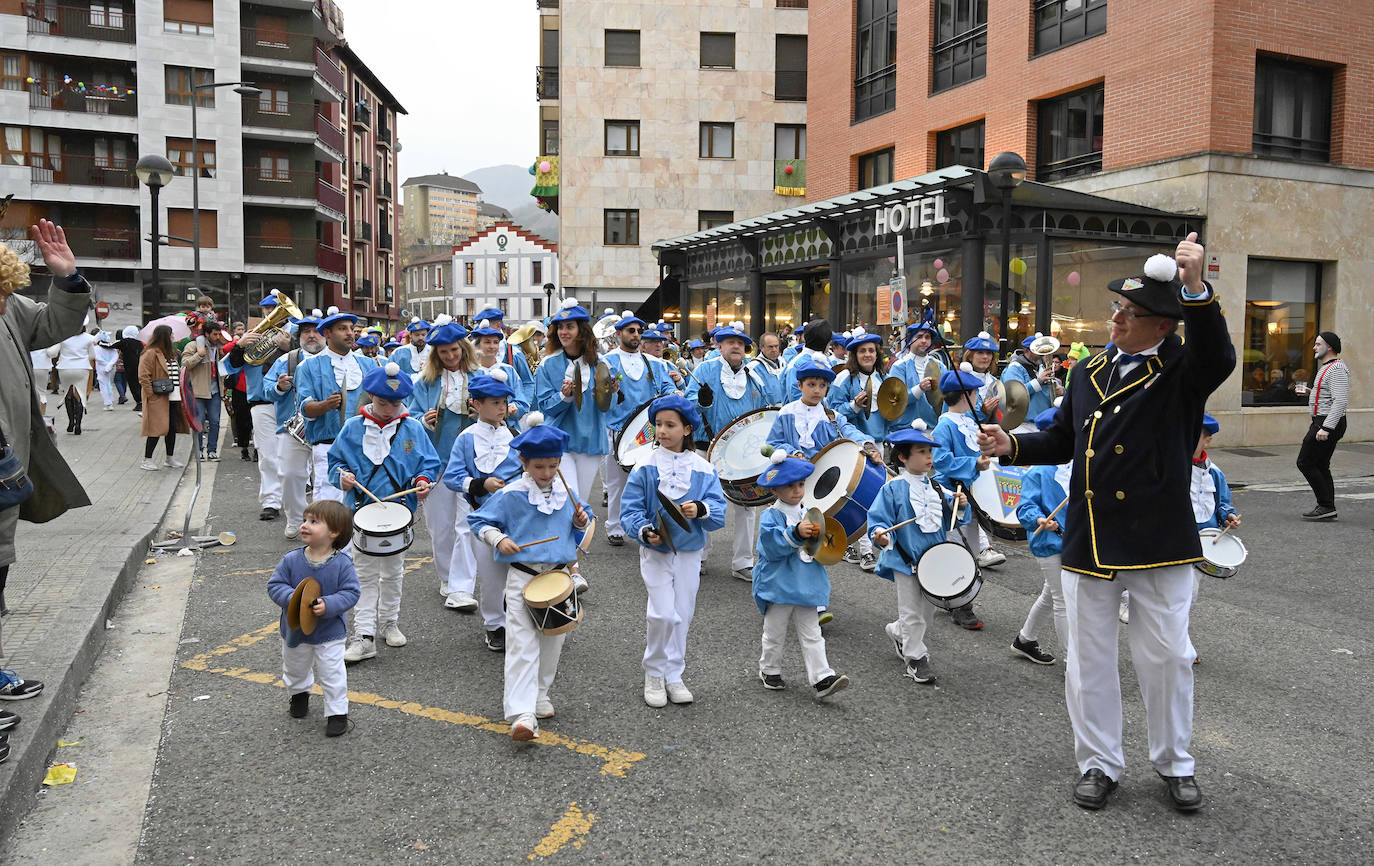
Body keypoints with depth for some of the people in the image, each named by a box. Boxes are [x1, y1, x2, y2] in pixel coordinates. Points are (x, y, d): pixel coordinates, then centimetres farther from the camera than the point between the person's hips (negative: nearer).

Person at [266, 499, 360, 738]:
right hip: (294, 630, 4)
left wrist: (328, 605, -31)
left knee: (332, 675, 1)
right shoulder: (291, 560, -14)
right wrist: (293, 598, -29)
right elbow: (275, 585, -11)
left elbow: (351, 592, -17)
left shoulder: (342, 564, -19)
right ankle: (299, 693, 57)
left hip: (329, 632, -4)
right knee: (295, 670, 27)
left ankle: (337, 713, 19)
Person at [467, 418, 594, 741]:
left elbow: (582, 520, 20)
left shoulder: (567, 493, 5)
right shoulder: (510, 495, -8)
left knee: (552, 642, 14)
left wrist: (582, 519, -3)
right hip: (523, 578, -5)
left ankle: (538, 694, 34)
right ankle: (522, 714, -15)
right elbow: (479, 521, 0)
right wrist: (499, 539, -17)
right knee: (522, 645, -11)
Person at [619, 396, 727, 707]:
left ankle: (674, 676, 27)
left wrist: (701, 510, -27)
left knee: (683, 614, 10)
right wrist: (644, 530, -24)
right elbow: (630, 509, -6)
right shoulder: (646, 467, -6)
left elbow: (719, 512, -6)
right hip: (655, 550, -2)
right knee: (663, 613, -11)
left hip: (689, 551, 2)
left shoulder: (703, 469, -2)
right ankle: (654, 674, 12)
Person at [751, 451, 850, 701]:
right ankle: (770, 671, 30)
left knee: (811, 635, 4)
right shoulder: (771, 516, -9)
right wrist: (797, 534, -32)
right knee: (775, 634, 12)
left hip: (807, 586, 4)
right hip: (779, 585, -4)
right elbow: (773, 546, -22)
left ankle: (821, 679, 0)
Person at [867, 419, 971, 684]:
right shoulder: (893, 488, -11)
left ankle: (898, 632, 42)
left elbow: (948, 519, 12)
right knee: (912, 612, 1)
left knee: (928, 607, 17)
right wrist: (881, 535, -31)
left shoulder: (935, 487, 6)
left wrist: (960, 505, -6)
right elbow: (879, 518, -12)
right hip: (905, 560, -6)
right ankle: (915, 658, 16)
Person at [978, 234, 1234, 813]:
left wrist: (1196, 291, -40)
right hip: (1088, 541, 5)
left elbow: (1218, 359, -29)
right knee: (1088, 658, 11)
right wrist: (1013, 446, 2)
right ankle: (1099, 764, 27)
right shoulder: (1088, 373, 11)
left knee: (1167, 656, 9)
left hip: (1159, 542, -4)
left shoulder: (1182, 369, -5)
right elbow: (1064, 440, 18)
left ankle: (1174, 765, 30)